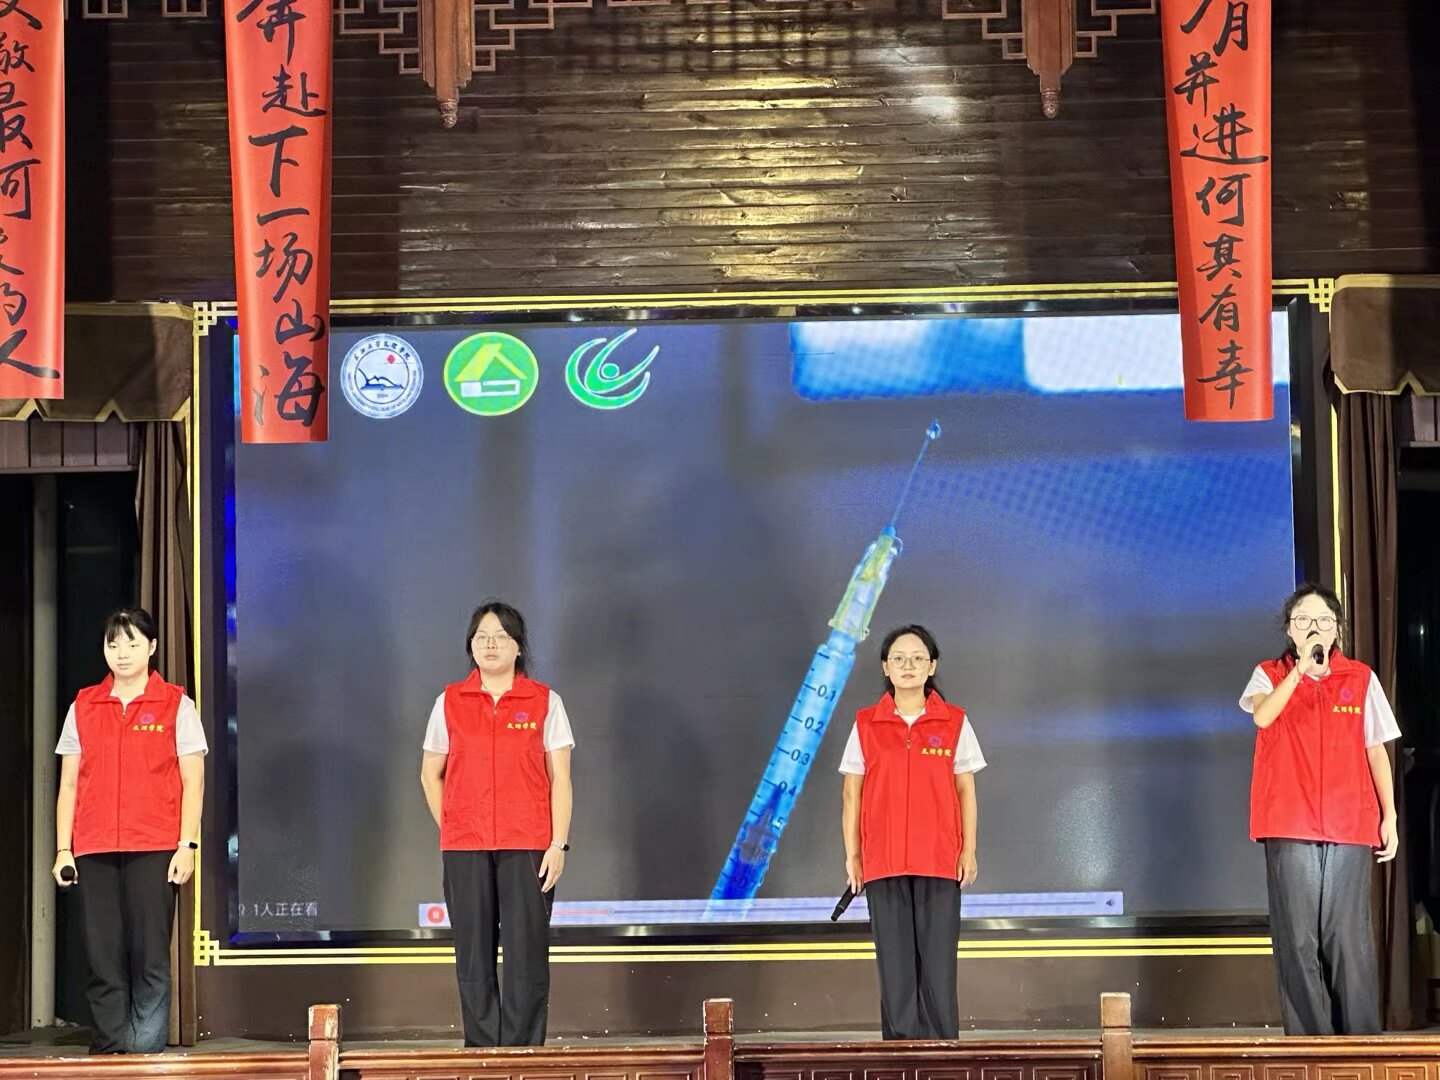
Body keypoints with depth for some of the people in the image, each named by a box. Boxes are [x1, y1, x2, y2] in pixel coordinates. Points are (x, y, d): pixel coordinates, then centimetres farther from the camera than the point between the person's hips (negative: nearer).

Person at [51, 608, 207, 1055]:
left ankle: (145, 1048, -2)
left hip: (154, 850, -3)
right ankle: (110, 1046, 5)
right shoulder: (83, 707, 13)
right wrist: (63, 850, 6)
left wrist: (187, 845, -6)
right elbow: (69, 784, 13)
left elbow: (193, 780, 3)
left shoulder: (175, 705, 6)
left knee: (150, 955, -6)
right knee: (102, 955, 0)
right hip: (93, 851, 3)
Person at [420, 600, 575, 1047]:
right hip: (464, 850, 2)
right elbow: (431, 775, 16)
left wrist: (558, 844, -6)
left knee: (526, 954, -3)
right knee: (473, 956, 4)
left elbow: (560, 779, 2)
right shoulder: (450, 703, 8)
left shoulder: (545, 702, 3)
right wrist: (449, 829, 6)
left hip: (527, 847, -2)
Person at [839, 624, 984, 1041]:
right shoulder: (866, 724, 5)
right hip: (883, 861, 1)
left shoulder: (954, 722, 4)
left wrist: (969, 850, 1)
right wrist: (852, 854, 2)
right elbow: (852, 793, 7)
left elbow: (966, 790, 7)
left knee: (939, 960, -1)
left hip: (940, 861, 0)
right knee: (895, 962, 2)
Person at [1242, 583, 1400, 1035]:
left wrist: (1389, 816, 7)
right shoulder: (1270, 676, 8)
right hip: (1289, 829, -1)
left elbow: (1376, 751, 13)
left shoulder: (1361, 679, 11)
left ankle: (1361, 1039, 2)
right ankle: (1309, 1038, 2)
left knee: (1349, 938, -3)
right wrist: (1301, 669, -22)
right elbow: (1262, 715, -15)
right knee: (1297, 939, -3)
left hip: (1349, 828, 1)